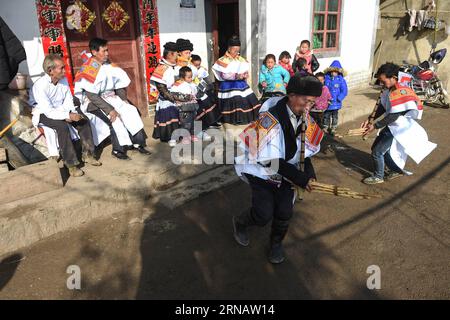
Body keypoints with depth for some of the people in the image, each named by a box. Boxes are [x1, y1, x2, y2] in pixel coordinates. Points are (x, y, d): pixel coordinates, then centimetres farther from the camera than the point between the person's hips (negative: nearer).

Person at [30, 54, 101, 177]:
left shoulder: (63, 79, -6)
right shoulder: (40, 86, -25)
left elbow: (68, 100, 1)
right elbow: (49, 111, -29)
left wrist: (71, 113, -18)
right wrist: (69, 115, -35)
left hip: (61, 109, 6)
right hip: (44, 114, -6)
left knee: (84, 120, -13)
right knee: (63, 126, -33)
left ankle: (87, 154, -4)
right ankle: (71, 164, -27)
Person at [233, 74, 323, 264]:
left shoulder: (304, 117, -7)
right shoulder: (271, 119, -28)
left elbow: (305, 148, 5)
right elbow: (271, 161, -27)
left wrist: (309, 172, -12)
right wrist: (300, 179, -27)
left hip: (285, 169, 5)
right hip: (261, 168, -5)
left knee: (284, 211, -1)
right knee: (264, 214, -10)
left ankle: (277, 242, 31)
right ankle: (240, 222, 24)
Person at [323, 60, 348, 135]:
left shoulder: (341, 80, -10)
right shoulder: (326, 78, -6)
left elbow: (344, 91, -9)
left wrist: (338, 99, -18)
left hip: (335, 103, 0)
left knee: (335, 116, 15)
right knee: (326, 115, 12)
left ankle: (333, 128, 30)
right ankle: (325, 127, 28)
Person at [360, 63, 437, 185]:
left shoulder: (400, 94, -28)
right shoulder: (389, 91, -1)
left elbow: (392, 117, -27)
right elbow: (381, 108, 7)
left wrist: (375, 126, -22)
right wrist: (370, 119, -5)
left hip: (399, 129, -9)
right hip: (391, 127, 9)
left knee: (377, 152, -4)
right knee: (376, 147, 17)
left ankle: (378, 177, 19)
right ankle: (396, 170, 34)